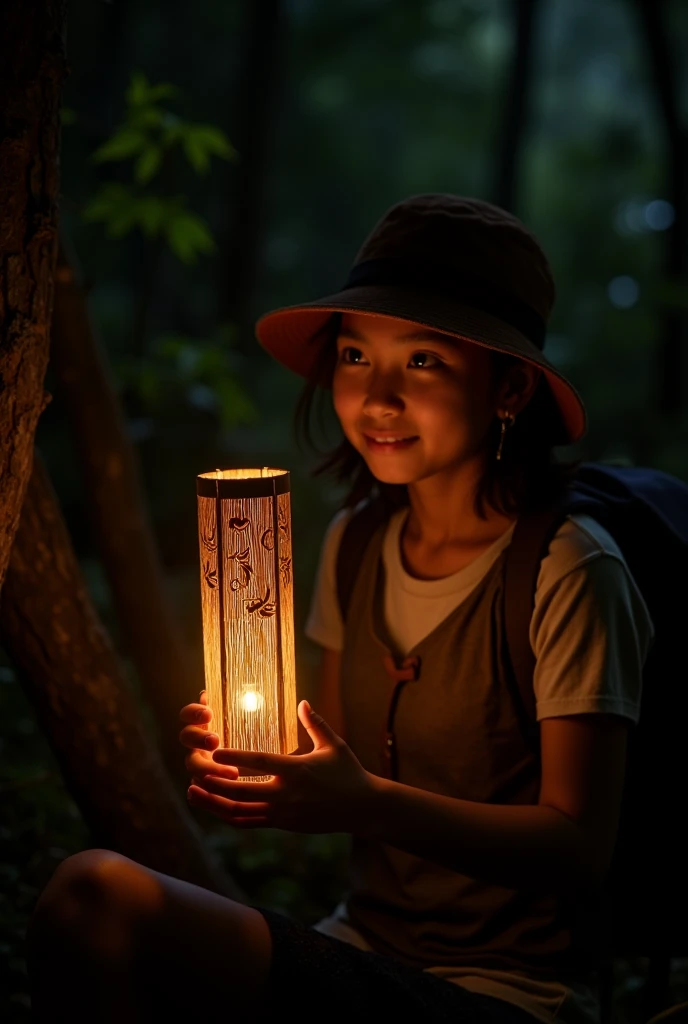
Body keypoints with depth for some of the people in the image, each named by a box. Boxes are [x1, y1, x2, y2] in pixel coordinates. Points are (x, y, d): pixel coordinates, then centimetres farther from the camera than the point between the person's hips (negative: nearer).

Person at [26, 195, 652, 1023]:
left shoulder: (566, 571, -13)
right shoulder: (353, 546, 6)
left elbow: (581, 846, -13)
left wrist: (368, 802, -27)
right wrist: (247, 760, -10)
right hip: (360, 947, 6)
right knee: (94, 891, -22)